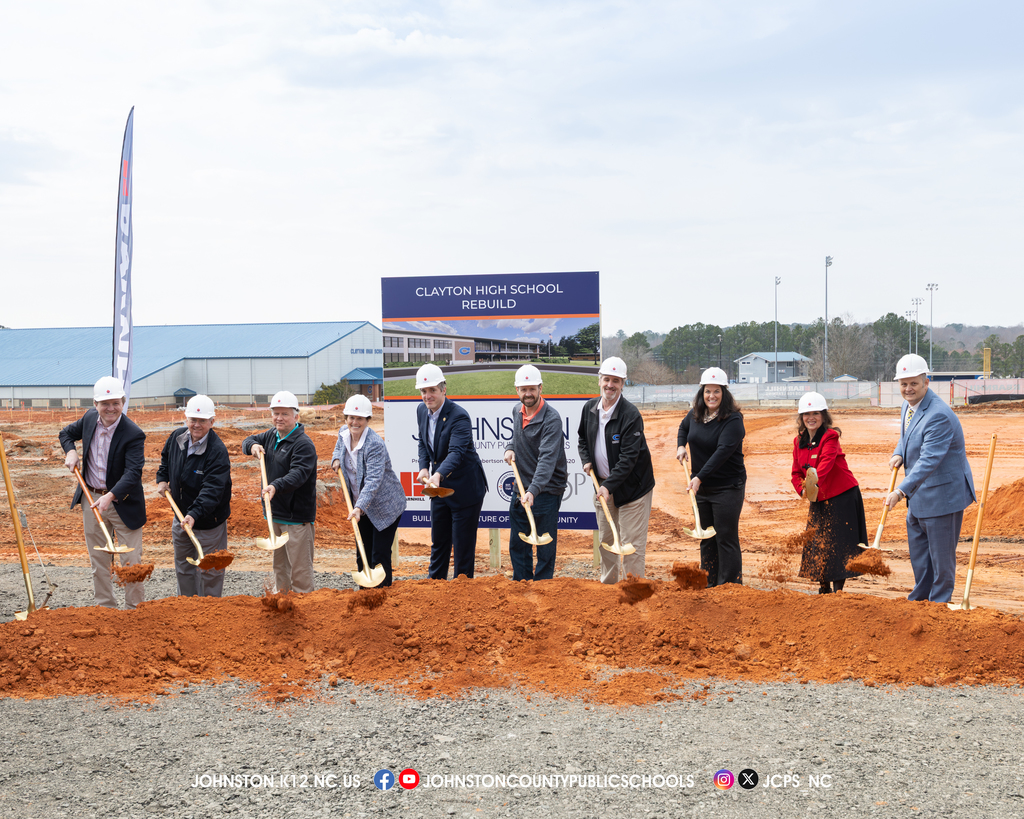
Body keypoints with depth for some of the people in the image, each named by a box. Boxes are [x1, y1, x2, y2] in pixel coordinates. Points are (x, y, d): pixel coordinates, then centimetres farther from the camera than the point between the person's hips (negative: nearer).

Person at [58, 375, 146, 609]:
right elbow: (66, 433, 19)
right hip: (92, 500, 5)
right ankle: (106, 608, 24)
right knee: (98, 561, 13)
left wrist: (110, 496, -43)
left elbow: (133, 473, -30)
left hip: (123, 502, -5)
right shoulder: (90, 418, -2)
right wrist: (70, 451, -3)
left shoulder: (133, 434, -21)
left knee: (131, 561, 1)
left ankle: (136, 609, 13)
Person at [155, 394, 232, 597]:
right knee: (183, 568, 20)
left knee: (208, 571, 3)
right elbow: (166, 457, 23)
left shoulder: (217, 451, -25)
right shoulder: (177, 437, -3)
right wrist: (162, 478, 8)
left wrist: (194, 514, -44)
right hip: (180, 516, 7)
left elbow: (212, 489, -33)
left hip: (208, 521, -7)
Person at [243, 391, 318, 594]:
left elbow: (298, 474, -29)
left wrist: (276, 486, -46)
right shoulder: (272, 436, 11)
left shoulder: (303, 444, -17)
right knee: (279, 563, 19)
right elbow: (248, 441, 24)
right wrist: (252, 445, -1)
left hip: (297, 515, -9)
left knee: (299, 566, -7)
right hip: (275, 512, 9)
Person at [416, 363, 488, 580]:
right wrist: (424, 468, -3)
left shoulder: (459, 416, -23)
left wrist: (438, 474, -50)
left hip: (465, 488, -7)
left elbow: (456, 452, -34)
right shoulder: (422, 411, 1)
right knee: (438, 541, 18)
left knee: (463, 544, 0)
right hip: (439, 488, 7)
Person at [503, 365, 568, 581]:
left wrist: (534, 490, -41)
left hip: (546, 490, -8)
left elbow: (547, 459, -29)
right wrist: (510, 448, 4)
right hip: (521, 489, 8)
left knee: (545, 549, 0)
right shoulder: (517, 411, 5)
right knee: (517, 546, 14)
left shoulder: (551, 418, -19)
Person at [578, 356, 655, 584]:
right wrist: (586, 461, 1)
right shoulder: (589, 408, 1)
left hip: (632, 486, -6)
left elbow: (628, 457, -22)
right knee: (606, 539, 15)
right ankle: (608, 584, 27)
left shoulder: (631, 415, -19)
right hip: (603, 484, 6)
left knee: (632, 542, -5)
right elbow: (582, 438, 20)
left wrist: (609, 486, -28)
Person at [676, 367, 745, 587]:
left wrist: (700, 477, -34)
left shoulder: (733, 420, -17)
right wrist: (680, 446, 8)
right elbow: (683, 428, 28)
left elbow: (723, 451, -27)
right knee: (706, 538, 13)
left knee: (726, 538, -4)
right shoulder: (695, 414, 4)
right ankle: (709, 585, 22)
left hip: (727, 488, -7)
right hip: (701, 487, 7)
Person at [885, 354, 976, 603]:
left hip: (942, 493, -9)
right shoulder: (908, 406, 5)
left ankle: (939, 604, 15)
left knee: (941, 554, 2)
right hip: (918, 494, 9)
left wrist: (901, 491, -37)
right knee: (917, 548, 19)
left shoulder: (938, 415, -26)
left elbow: (929, 460, -32)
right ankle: (919, 599, 34)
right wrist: (898, 454, -1)